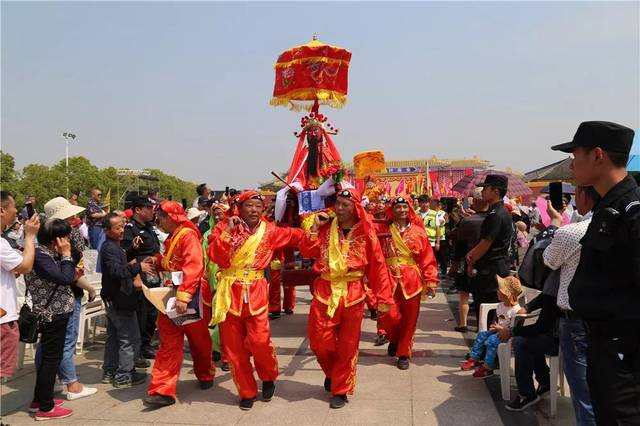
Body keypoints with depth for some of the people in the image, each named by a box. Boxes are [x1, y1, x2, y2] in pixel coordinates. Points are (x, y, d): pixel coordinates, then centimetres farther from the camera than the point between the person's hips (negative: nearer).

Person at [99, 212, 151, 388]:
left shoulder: (112, 246, 14)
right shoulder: (109, 248, -18)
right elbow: (116, 271, -32)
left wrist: (136, 265, 10)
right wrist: (138, 267, -29)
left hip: (113, 300, 11)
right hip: (120, 300, -11)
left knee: (113, 337, 18)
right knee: (130, 339, -4)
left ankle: (109, 372, 27)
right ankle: (124, 376, 2)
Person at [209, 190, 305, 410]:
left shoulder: (270, 231, 4)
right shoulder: (224, 227, 0)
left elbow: (296, 235, 16)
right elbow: (215, 256, -13)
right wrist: (228, 232, -19)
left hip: (256, 292, 0)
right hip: (229, 292, 0)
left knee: (260, 340, -11)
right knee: (233, 346, 5)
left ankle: (268, 378, 20)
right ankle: (247, 391, 22)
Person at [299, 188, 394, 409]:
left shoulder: (365, 233, -3)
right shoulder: (326, 228, 5)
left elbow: (378, 266, -3)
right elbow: (307, 252, -2)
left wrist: (383, 298, -6)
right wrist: (315, 227, -8)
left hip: (352, 294, -2)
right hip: (325, 291, 2)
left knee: (347, 346, 7)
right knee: (320, 342, 4)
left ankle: (340, 390, 24)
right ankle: (332, 372, 35)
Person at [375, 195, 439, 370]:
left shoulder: (418, 231, 2)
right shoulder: (382, 229, 2)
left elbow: (428, 258, 1)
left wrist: (431, 281, -4)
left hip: (412, 281, 1)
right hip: (390, 280, -1)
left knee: (409, 319, 5)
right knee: (390, 316, -7)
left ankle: (403, 353, 23)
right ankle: (394, 339, 27)